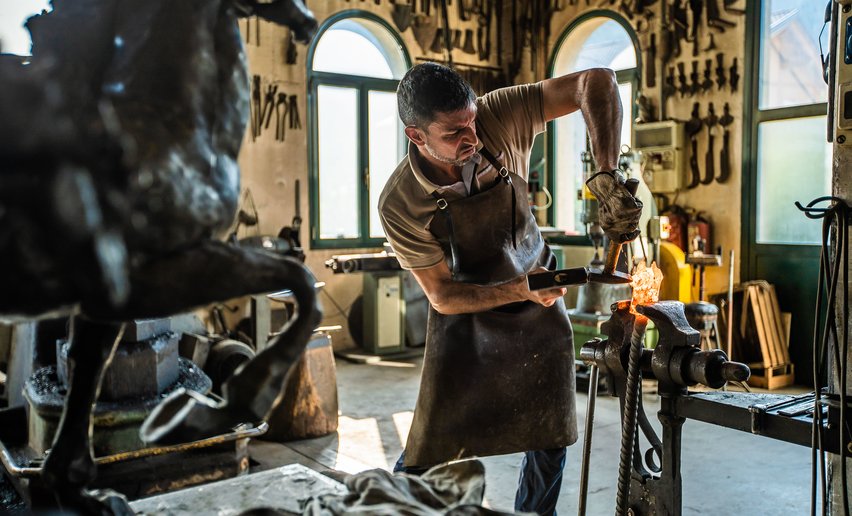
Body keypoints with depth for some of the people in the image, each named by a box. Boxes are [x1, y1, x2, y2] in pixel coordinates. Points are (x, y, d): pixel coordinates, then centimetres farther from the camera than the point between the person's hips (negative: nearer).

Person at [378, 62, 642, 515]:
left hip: (540, 297, 3)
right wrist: (519, 291, -31)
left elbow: (597, 82, -26)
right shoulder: (400, 204, -26)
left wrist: (607, 174, -39)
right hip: (465, 312, -2)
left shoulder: (497, 119, -24)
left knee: (551, 440, 10)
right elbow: (441, 295, -18)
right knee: (431, 446, -2)